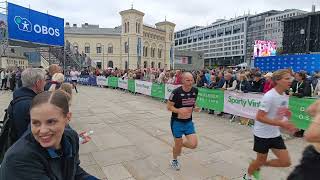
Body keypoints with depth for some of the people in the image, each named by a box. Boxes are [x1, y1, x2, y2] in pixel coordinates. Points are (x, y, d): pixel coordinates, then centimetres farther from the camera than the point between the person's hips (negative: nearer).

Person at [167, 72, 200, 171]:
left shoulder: (195, 90, -5)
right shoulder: (176, 92, -20)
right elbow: (169, 106, -13)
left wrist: (195, 108, -7)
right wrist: (179, 110, -29)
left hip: (189, 122, 4)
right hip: (177, 122, -4)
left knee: (193, 144, -5)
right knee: (178, 144, 9)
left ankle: (180, 143, 29)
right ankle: (174, 161, 40)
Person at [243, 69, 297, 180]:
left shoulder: (285, 96, 2)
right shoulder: (269, 96, -23)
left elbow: (284, 113, 15)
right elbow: (259, 117, -26)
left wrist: (288, 114, -9)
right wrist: (281, 123, -28)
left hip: (275, 134, 7)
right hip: (262, 134, -7)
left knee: (286, 162, 5)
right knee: (261, 159, 9)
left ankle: (259, 165, 29)